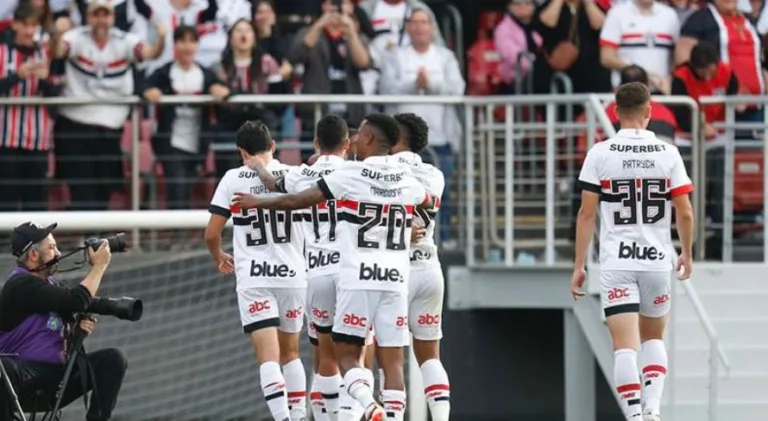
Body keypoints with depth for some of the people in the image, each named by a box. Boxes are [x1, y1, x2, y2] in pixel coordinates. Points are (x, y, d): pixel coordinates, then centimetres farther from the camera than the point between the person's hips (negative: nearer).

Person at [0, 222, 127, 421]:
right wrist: (99, 265, -4)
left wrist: (81, 328, 2)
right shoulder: (21, 285, -12)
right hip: (27, 378, -8)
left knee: (112, 359, -9)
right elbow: (77, 301, -18)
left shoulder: (48, 284, 17)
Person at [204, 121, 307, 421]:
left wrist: (218, 257, 21)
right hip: (292, 274, 2)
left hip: (253, 277, -2)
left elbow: (211, 234, 0)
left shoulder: (233, 179, -1)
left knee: (268, 356, -9)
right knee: (290, 353, 19)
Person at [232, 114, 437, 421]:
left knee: (347, 355, 3)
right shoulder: (407, 180, 9)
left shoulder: (350, 174, -6)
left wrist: (257, 202, 14)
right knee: (392, 361, 2)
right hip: (395, 280, 4)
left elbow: (298, 201, 0)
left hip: (358, 279, -4)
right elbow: (429, 202, 33)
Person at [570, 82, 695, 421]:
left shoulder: (600, 154, -4)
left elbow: (586, 214, -4)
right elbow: (685, 212, 1)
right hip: (657, 260, 2)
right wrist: (686, 255, 17)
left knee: (624, 346, -4)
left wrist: (579, 266, 3)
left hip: (616, 263, -2)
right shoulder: (668, 153, -1)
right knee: (653, 337, 21)